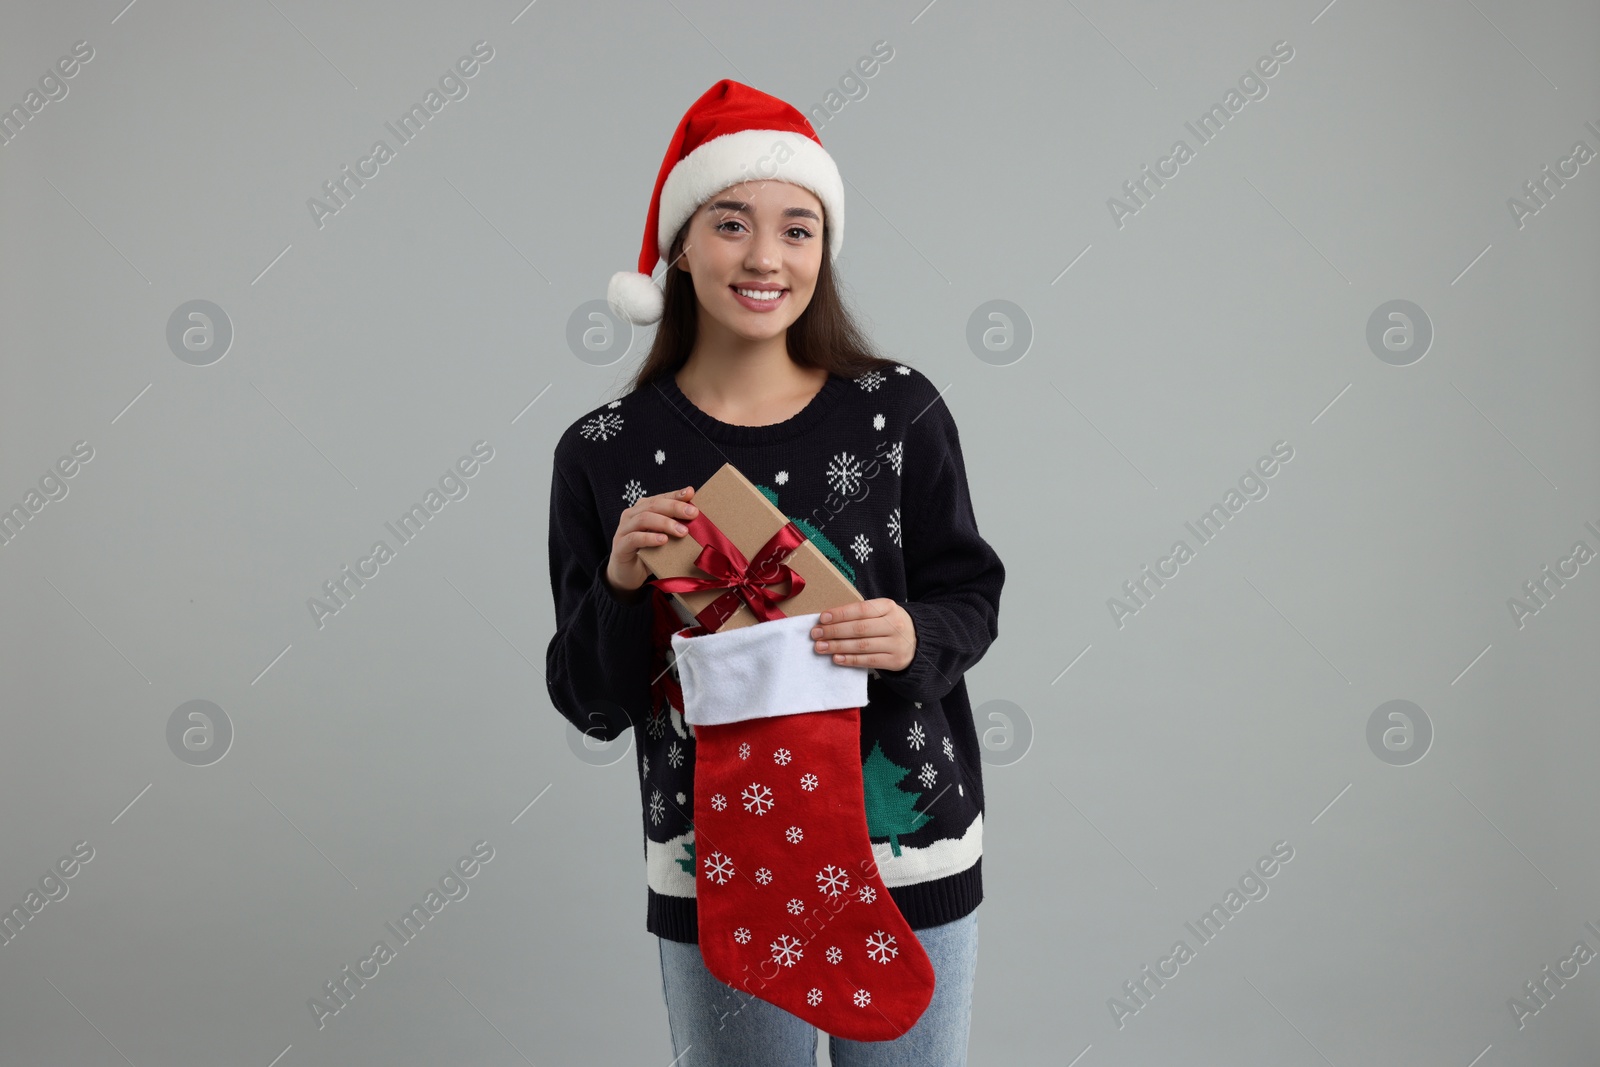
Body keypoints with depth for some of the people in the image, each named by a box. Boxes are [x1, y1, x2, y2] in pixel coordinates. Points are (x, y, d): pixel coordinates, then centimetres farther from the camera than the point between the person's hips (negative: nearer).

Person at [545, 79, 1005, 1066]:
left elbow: (972, 597, 2)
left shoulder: (899, 411, -6)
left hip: (911, 860, 1)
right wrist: (622, 585, -20)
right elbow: (591, 704, -2)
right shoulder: (605, 453, -6)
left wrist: (914, 637, -18)